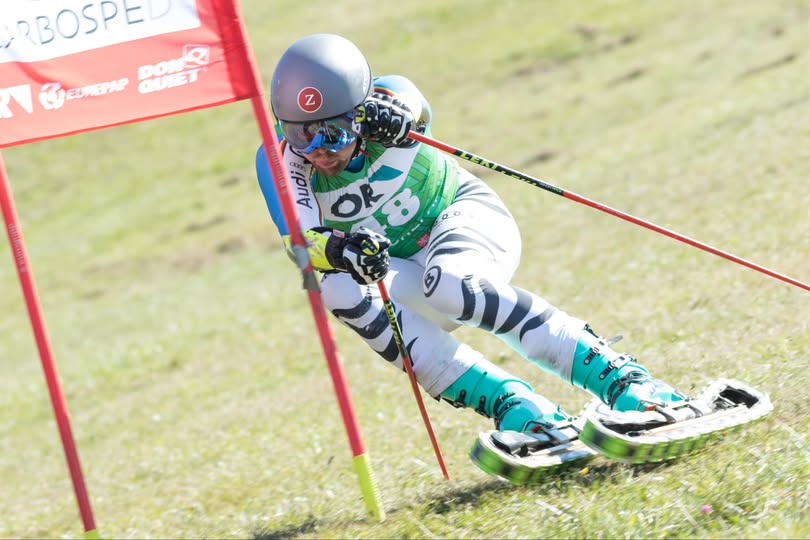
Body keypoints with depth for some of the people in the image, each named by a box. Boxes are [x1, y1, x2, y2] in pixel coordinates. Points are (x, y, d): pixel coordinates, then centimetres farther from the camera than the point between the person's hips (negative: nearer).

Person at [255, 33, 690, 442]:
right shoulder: (280, 159, -18)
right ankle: (508, 402, -32)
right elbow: (299, 239, -29)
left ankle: (616, 376, -32)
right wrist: (340, 250, -50)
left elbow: (415, 108, -40)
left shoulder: (386, 99, -19)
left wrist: (397, 115, -63)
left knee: (447, 283, -37)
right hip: (401, 271, 3)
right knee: (339, 292, -29)